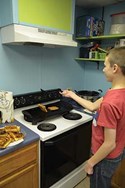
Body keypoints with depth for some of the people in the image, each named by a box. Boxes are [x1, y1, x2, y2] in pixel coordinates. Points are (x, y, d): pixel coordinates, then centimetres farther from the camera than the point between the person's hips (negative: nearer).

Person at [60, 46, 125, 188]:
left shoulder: (110, 103, -36)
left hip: (106, 157, -7)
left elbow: (109, 144, -29)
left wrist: (91, 162, -13)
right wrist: (73, 95, 7)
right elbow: (93, 107, 1)